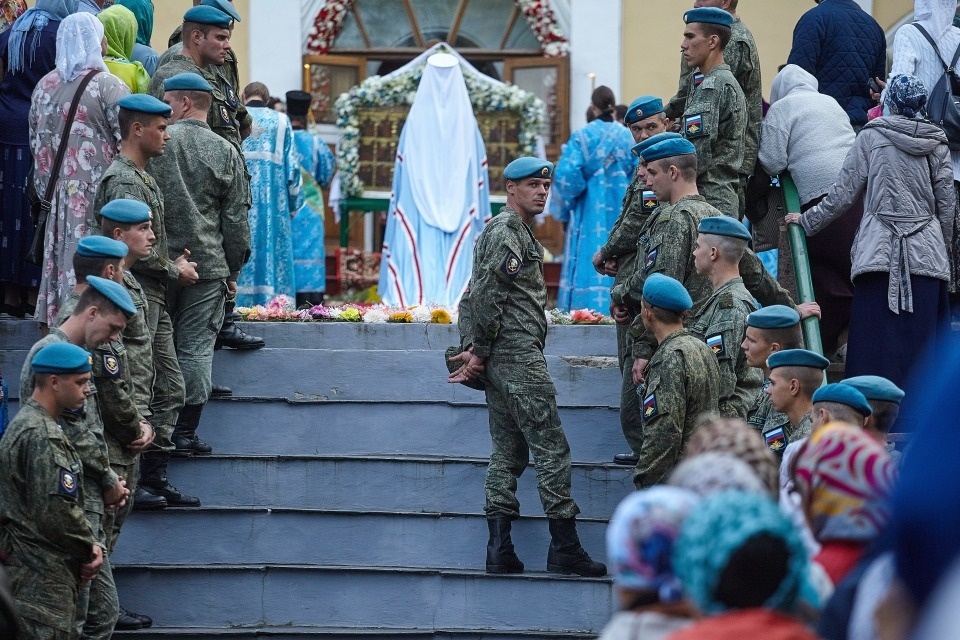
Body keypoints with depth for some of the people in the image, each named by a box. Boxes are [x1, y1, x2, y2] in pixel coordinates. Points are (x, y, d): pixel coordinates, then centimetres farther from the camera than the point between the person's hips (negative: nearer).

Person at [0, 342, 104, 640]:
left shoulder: (26, 423, 15)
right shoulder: (42, 436, -18)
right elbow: (58, 513, -22)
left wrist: (88, 545, 6)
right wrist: (89, 548, -6)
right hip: (42, 579, -11)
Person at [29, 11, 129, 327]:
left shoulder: (45, 86, 8)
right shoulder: (109, 86, -11)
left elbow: (37, 144, 14)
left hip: (59, 195, 6)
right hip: (99, 194, -6)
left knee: (63, 261, 10)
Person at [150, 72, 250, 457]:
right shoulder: (225, 153, 0)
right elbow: (236, 220, 2)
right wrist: (232, 271, 11)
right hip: (208, 266, 0)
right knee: (196, 347, 3)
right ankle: (184, 433, 2)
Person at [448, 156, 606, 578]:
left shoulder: (517, 232, 23)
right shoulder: (507, 232, -10)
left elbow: (471, 298, 22)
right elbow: (488, 295, -19)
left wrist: (471, 347, 13)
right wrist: (480, 351, -13)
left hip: (500, 358, 11)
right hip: (519, 353, -11)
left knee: (508, 451, 9)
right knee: (551, 447, -9)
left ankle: (499, 550, 6)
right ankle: (565, 548, -9)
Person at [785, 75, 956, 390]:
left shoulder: (871, 136, 1)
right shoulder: (936, 143, 6)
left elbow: (843, 192, 2)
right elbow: (947, 204, 8)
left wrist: (808, 222, 14)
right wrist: (943, 249, 19)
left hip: (880, 252, -2)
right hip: (926, 254, 2)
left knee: (875, 340, -2)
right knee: (921, 340, 1)